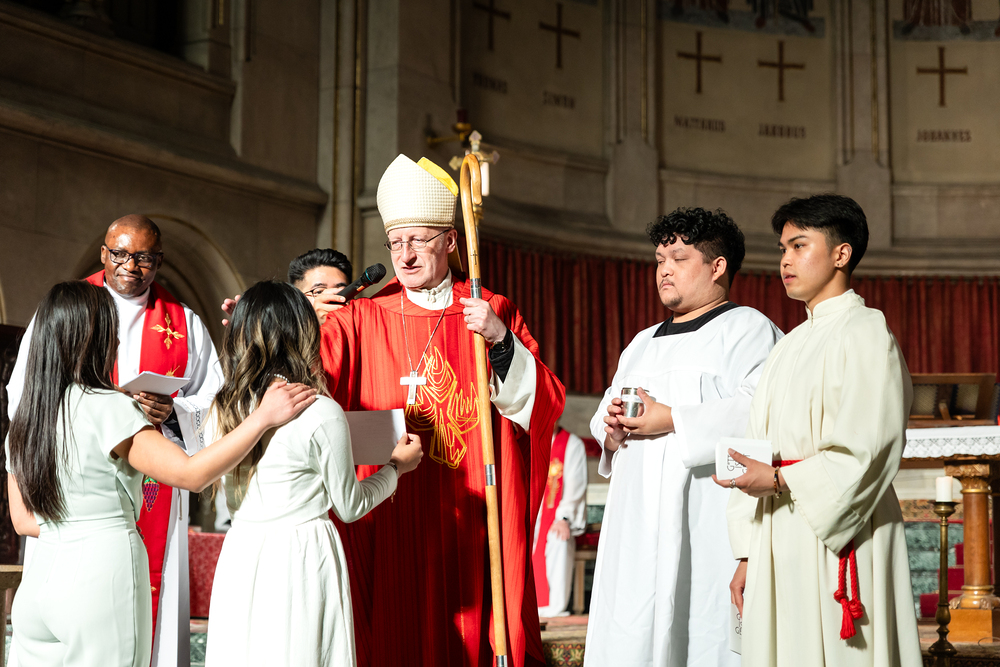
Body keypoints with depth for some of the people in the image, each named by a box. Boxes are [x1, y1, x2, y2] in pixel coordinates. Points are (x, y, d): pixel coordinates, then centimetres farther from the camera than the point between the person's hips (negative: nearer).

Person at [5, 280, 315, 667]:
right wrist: (263, 417, -17)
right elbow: (191, 473, -19)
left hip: (41, 577, 7)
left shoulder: (23, 420, 9)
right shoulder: (106, 407, -13)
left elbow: (23, 520, 14)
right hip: (104, 575, -7)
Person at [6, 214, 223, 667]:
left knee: (149, 600, -4)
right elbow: (23, 398, 5)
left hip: (155, 491, 1)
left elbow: (216, 406, 9)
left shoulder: (185, 325, 14)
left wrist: (172, 414, -11)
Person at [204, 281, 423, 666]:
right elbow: (349, 507, -4)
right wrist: (396, 466, 13)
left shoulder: (222, 410, 1)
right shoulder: (322, 413, -14)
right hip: (303, 558, -5)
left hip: (240, 553, 5)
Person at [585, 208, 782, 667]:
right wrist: (611, 430, 1)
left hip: (708, 523, -7)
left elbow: (758, 408, -15)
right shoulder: (643, 344, 25)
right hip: (639, 522, 7)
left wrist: (672, 420, -16)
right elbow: (604, 417, 26)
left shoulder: (747, 329, 2)